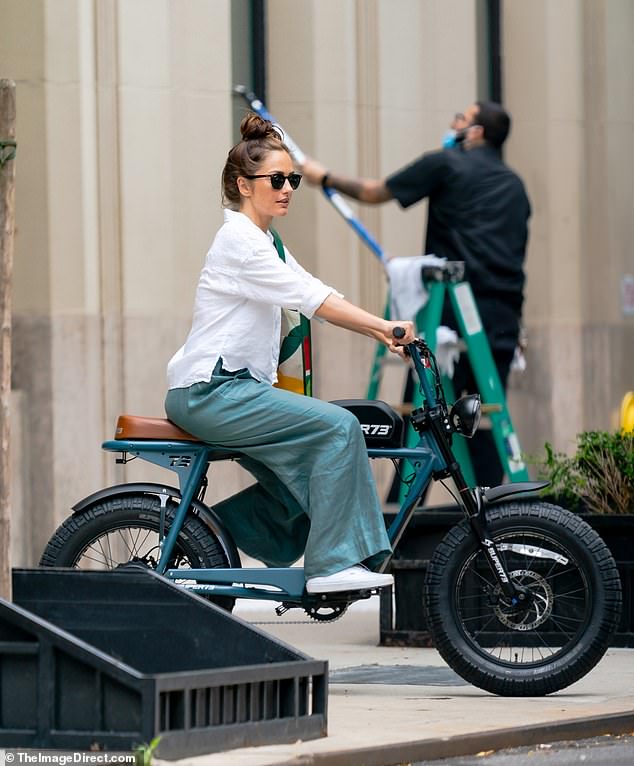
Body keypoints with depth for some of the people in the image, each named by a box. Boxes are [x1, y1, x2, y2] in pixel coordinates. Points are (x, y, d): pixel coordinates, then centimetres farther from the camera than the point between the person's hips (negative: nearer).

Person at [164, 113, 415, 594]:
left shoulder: (265, 242, 19)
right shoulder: (239, 240, -13)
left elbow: (314, 293, 11)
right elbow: (311, 299, -22)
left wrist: (380, 331, -3)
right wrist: (383, 326, -26)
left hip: (232, 388, 10)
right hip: (211, 391, -10)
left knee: (302, 490, 10)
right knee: (338, 427, -20)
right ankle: (334, 564, -18)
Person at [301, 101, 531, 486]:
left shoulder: (446, 164, 2)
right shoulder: (515, 185, 20)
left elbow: (374, 192, 10)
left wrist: (325, 177, 24)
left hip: (455, 308, -6)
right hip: (505, 316, 6)